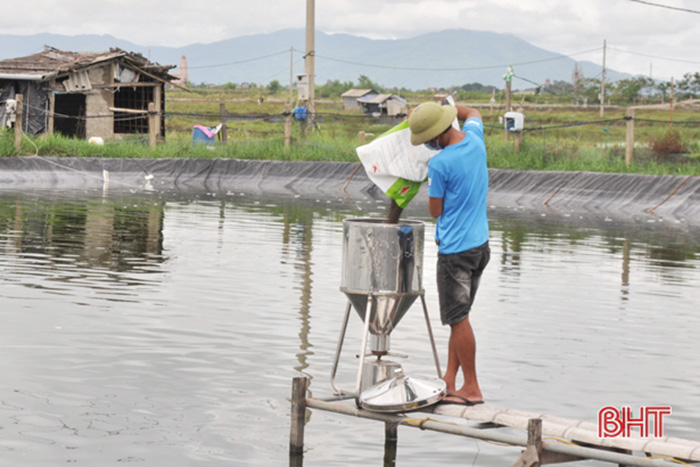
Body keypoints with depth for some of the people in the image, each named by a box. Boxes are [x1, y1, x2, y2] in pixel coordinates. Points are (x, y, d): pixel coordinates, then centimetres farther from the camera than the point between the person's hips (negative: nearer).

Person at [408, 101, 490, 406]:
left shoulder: (439, 164, -20)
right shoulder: (475, 140, 2)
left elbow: (435, 210, -8)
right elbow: (472, 114, 27)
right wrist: (437, 107, 22)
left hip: (455, 250, -8)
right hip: (480, 244, 8)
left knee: (458, 319, 0)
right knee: (459, 317, 13)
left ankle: (472, 389, 5)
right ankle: (449, 381, 17)